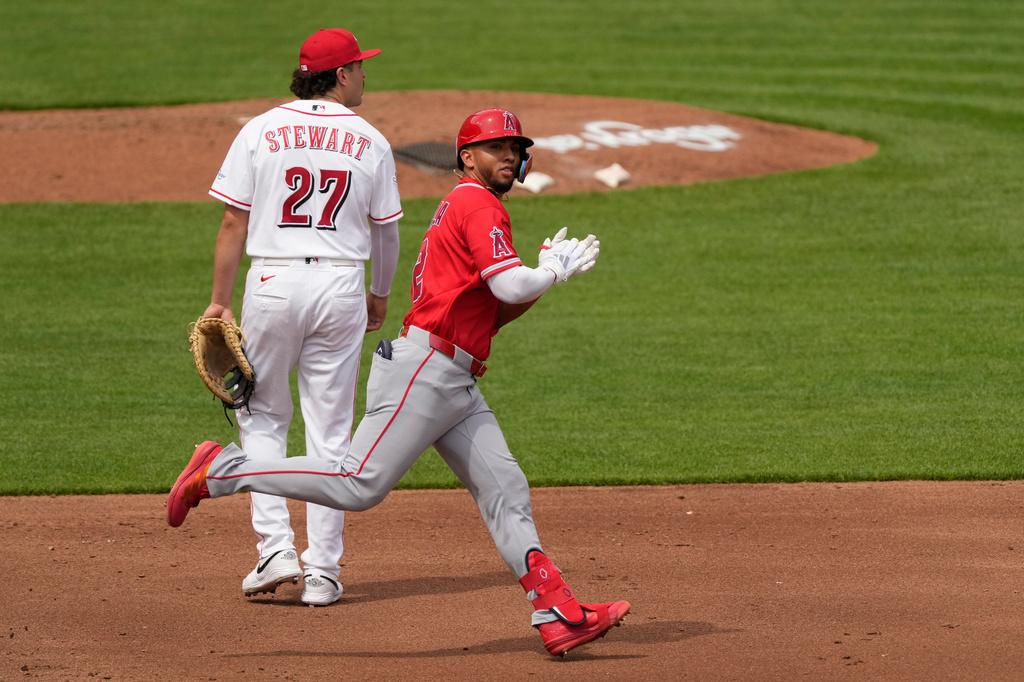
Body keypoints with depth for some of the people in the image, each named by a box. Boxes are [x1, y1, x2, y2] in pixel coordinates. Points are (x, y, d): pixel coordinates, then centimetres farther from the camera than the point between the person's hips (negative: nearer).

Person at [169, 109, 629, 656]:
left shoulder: (459, 209, 25)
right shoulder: (478, 205, -5)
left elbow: (485, 315, 25)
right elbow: (510, 286, -19)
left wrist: (548, 270, 15)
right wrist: (558, 270, 0)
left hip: (456, 384, 11)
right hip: (423, 369, -11)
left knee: (504, 490, 4)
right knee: (360, 484, -15)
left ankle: (559, 616, 1)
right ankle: (222, 471, -6)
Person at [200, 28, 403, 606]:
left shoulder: (262, 131, 0)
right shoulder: (370, 142, 2)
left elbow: (234, 222, -2)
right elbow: (385, 229, 10)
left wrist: (220, 302, 2)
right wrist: (381, 293, 26)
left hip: (272, 284, 0)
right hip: (340, 286, 0)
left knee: (262, 416, 14)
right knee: (331, 429, 6)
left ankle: (276, 547, 1)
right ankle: (323, 570, 5)